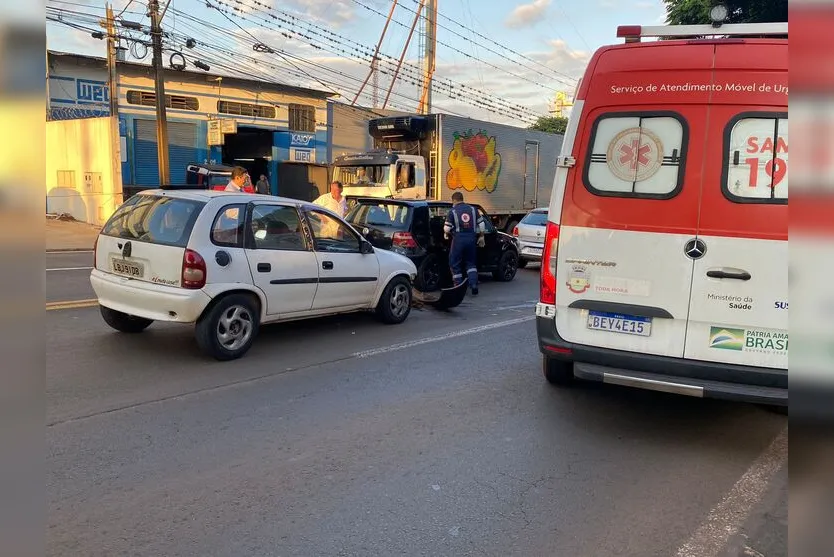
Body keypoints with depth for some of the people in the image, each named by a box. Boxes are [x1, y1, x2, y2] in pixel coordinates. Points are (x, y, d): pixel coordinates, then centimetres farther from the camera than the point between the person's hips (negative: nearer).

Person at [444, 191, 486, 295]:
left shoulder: (452, 211, -3)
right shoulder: (472, 209, 8)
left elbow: (447, 228, -6)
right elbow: (481, 224, 7)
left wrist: (446, 234, 15)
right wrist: (481, 236, 18)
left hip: (459, 239, -4)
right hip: (471, 239, 4)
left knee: (455, 264, 8)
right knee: (471, 263, 15)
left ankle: (459, 286, 7)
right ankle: (474, 285, 1)